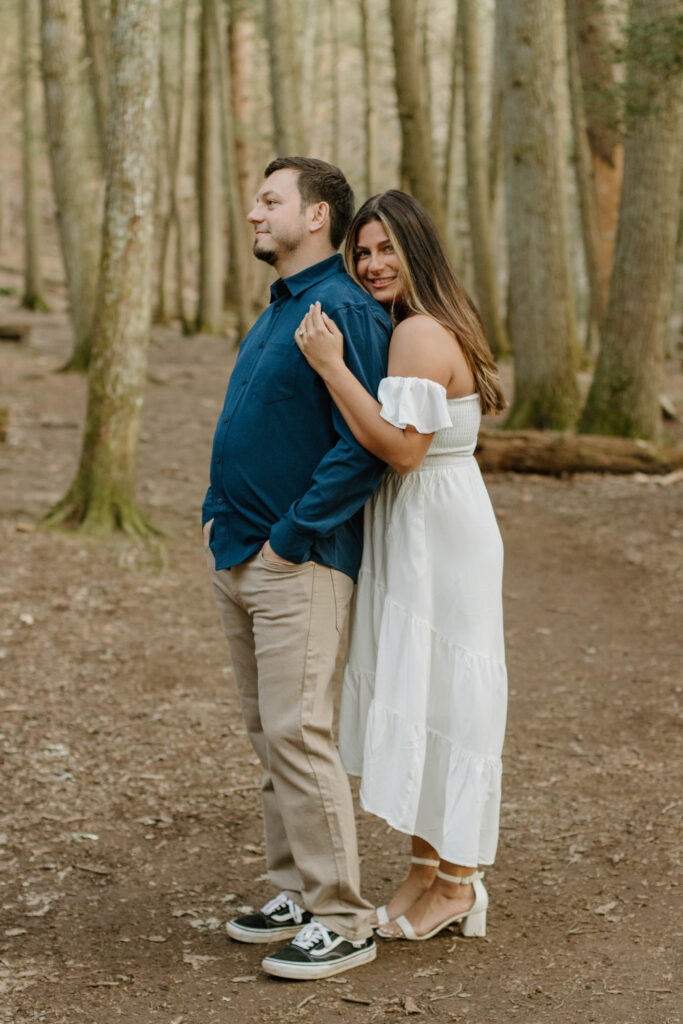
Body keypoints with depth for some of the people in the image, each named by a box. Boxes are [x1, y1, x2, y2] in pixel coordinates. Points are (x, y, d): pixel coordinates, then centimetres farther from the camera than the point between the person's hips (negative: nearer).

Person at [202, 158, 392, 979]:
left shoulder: (344, 312, -14)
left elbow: (365, 444, -21)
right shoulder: (273, 313, 17)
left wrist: (289, 538, -19)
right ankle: (295, 893, 23)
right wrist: (217, 511, 14)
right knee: (267, 734, 13)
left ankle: (341, 921, -1)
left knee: (297, 733, -10)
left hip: (297, 563, -10)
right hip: (235, 555, 10)